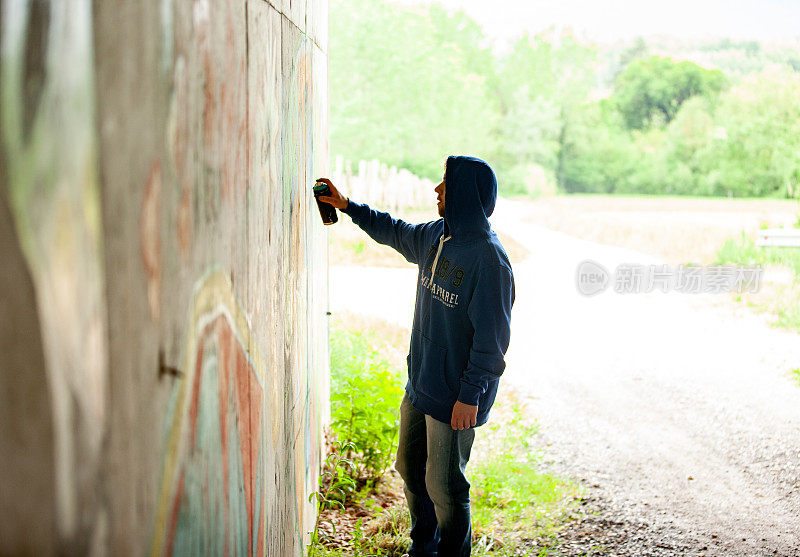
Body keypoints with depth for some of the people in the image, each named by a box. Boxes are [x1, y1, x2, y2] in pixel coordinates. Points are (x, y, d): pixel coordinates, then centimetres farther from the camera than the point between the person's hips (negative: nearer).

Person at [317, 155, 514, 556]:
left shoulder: (488, 256, -22)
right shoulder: (435, 236, 3)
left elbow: (491, 335, -21)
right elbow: (394, 232, 26)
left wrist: (471, 394, -21)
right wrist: (347, 206, 23)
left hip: (455, 398, -9)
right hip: (419, 386, 9)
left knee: (443, 485, 1)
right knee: (411, 470, 20)